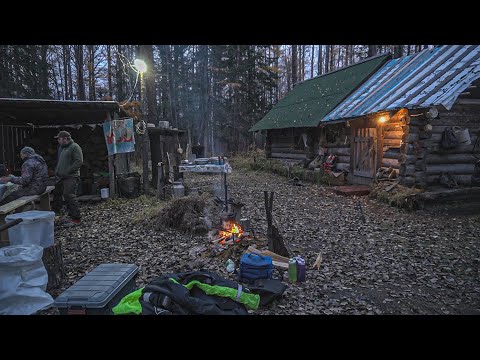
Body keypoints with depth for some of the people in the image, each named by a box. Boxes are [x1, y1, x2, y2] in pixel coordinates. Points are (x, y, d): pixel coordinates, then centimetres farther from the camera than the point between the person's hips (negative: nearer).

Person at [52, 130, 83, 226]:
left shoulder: (74, 147, -8)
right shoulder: (61, 147, 20)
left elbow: (79, 161, -17)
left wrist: (67, 171, -18)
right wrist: (57, 171, 17)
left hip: (71, 177, -10)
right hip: (61, 177, 10)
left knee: (69, 196, -14)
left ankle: (76, 219, -8)